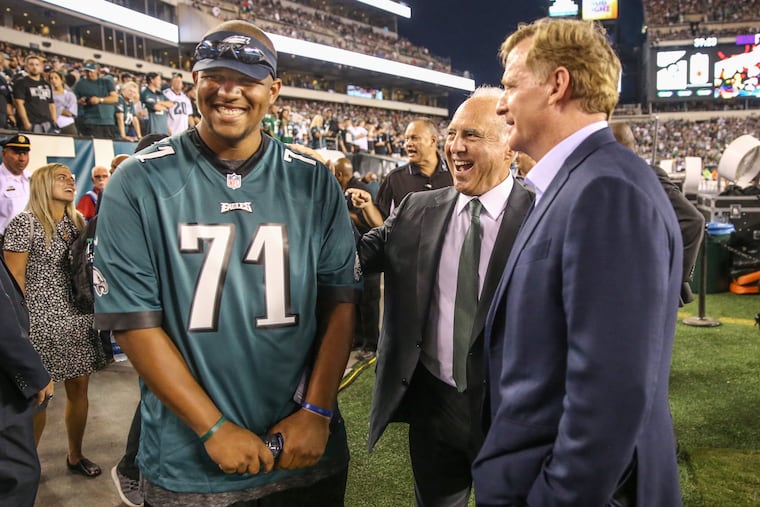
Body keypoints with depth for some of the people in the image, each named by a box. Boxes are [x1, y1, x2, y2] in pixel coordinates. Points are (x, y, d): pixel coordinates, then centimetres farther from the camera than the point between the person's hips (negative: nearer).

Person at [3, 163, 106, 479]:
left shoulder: (78, 223, 10)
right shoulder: (25, 223, -8)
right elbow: (13, 280, -9)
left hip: (79, 320, 6)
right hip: (42, 322, -6)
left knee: (79, 388, 11)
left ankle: (75, 456, 28)